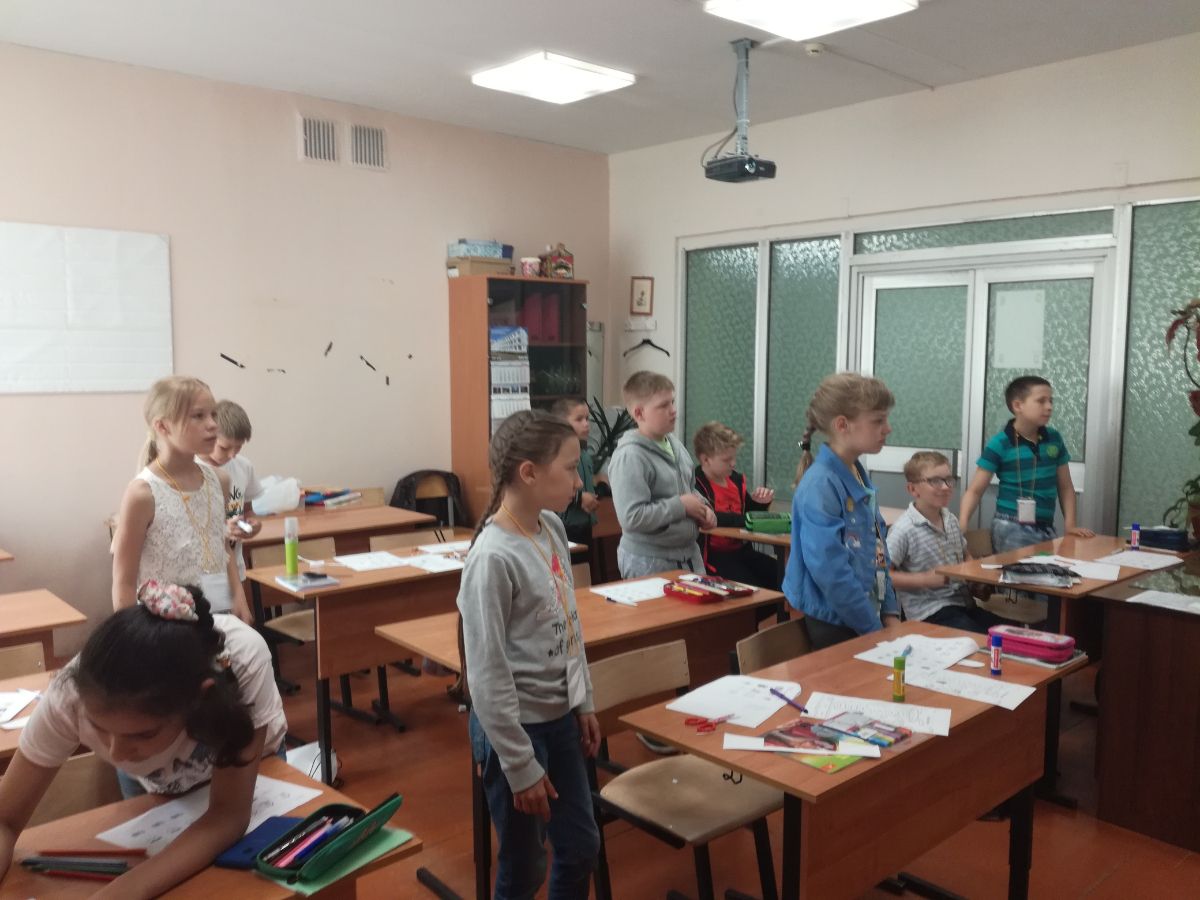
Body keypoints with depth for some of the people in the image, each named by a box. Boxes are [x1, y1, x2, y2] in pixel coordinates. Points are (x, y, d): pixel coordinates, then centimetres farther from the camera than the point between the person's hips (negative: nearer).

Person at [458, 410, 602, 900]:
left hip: (560, 717, 8)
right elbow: (488, 676, -21)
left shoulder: (553, 529, -1)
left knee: (581, 846, 19)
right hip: (515, 727, -7)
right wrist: (520, 766, -16)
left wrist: (583, 703, 13)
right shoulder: (494, 558, -24)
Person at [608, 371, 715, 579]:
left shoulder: (674, 444, 7)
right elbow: (631, 517, -28)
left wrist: (702, 507, 1)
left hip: (689, 553, 8)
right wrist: (681, 506, -19)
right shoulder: (629, 457, -20)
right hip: (648, 562, -8)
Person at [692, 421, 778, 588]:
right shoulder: (695, 485, -15)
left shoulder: (736, 479, 10)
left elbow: (750, 512, 26)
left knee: (779, 575, -11)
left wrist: (760, 503, 3)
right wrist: (747, 520, -30)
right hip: (713, 554, -7)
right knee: (750, 587, -26)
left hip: (740, 549, 7)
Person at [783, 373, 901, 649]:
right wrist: (875, 631, -16)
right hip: (835, 627, -8)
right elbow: (829, 572, -24)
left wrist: (890, 613, 7)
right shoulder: (820, 485, -21)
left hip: (868, 617, 8)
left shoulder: (860, 477, 6)